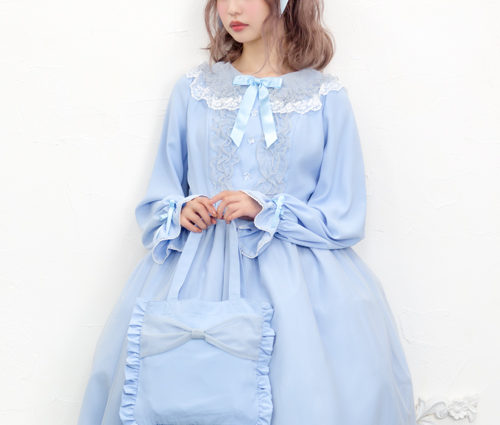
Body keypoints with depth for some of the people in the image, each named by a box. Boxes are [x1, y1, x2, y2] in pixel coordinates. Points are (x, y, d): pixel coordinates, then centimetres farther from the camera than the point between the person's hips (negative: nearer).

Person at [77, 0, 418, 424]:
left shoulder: (326, 96, 3)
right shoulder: (192, 88, 11)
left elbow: (344, 216, 1)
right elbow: (161, 193, 16)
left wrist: (265, 211, -12)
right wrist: (180, 212, -6)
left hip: (294, 269, -2)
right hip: (198, 265, 2)